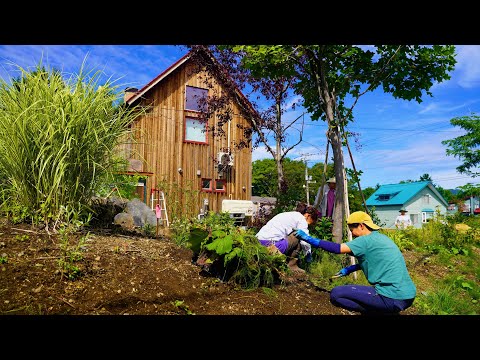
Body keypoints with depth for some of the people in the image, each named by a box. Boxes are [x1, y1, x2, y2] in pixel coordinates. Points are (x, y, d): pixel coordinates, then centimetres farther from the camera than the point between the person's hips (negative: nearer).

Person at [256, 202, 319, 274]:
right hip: (271, 245, -9)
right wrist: (308, 253, 11)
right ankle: (292, 265, 6)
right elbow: (305, 241, -9)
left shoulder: (289, 214, 25)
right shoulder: (301, 219, 1)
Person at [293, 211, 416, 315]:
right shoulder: (381, 238, 14)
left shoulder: (367, 240, -12)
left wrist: (309, 239, -17)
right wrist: (349, 269, 18)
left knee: (336, 294, -8)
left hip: (393, 298, -9)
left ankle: (383, 311, -6)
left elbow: (337, 248, -20)